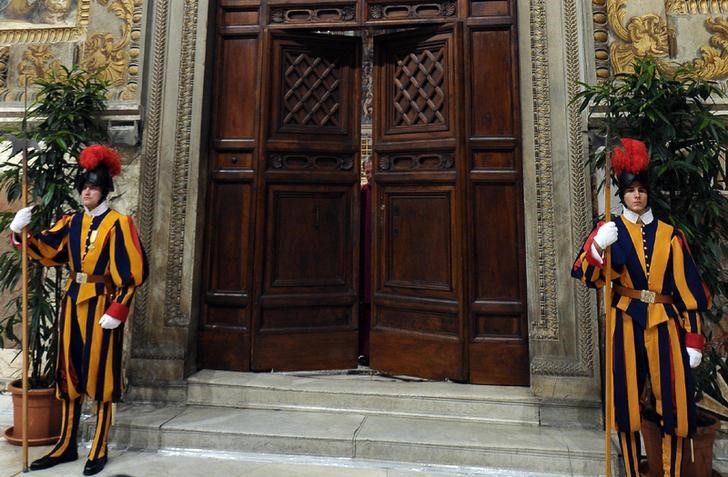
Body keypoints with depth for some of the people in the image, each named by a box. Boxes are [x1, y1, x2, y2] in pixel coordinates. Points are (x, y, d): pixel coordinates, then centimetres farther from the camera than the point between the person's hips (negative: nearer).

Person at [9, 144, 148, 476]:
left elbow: (132, 272, -13)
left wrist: (117, 311, -17)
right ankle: (66, 446, 28)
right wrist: (19, 232, -14)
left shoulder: (117, 224, -8)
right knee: (69, 374, 13)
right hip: (72, 302, 6)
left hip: (102, 305, -6)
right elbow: (43, 250, 4)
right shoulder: (71, 222, 11)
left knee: (99, 374, 1)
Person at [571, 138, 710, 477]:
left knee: (671, 400, 6)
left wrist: (693, 339, 1)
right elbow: (585, 277, -9)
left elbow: (688, 289, 4)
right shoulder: (609, 231, 0)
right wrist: (597, 247, -28)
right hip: (627, 323, -1)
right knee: (628, 398, 7)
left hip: (664, 324, 2)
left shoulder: (669, 235, 4)